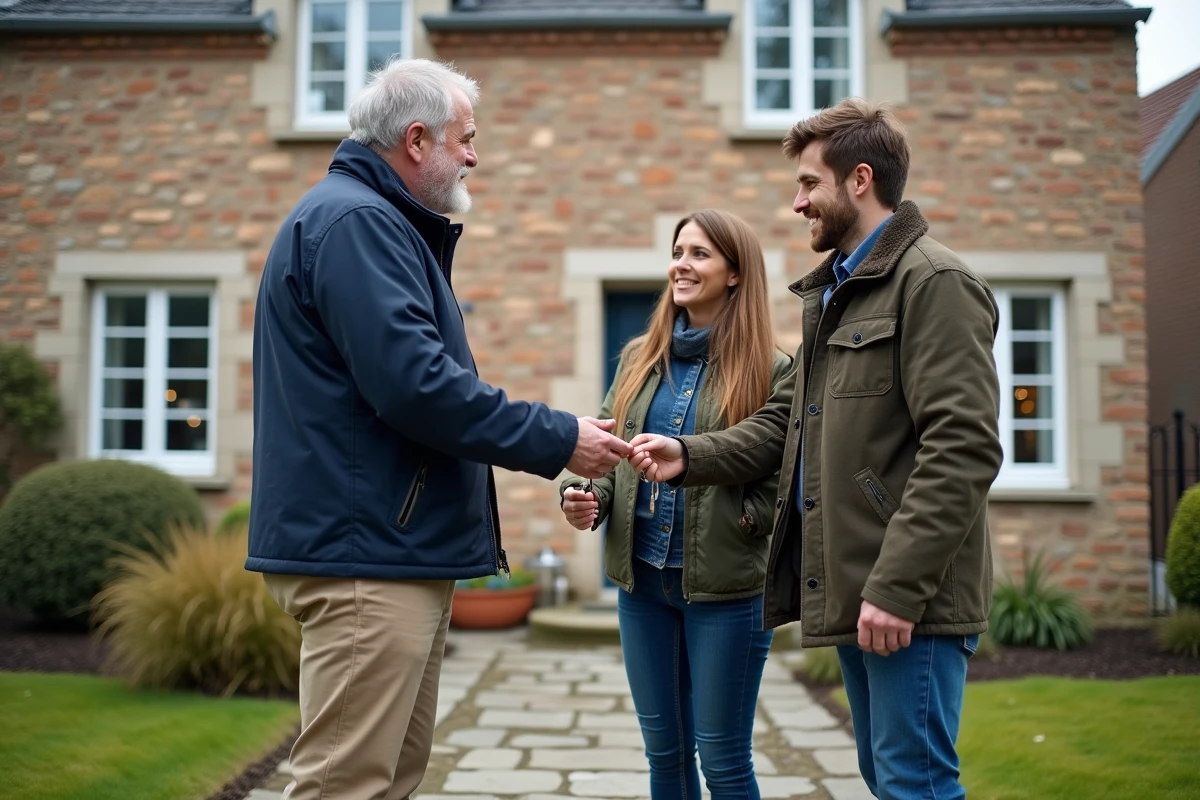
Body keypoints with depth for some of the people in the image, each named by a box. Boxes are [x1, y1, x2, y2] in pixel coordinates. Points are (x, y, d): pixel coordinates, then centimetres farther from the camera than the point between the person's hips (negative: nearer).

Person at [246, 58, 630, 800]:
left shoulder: (384, 224, 21)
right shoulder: (356, 222, -12)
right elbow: (413, 383, -22)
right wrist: (558, 440, -14)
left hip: (399, 547, 11)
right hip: (368, 552, -11)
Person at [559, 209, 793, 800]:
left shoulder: (769, 368, -6)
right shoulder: (640, 357, 8)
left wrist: (748, 518, -20)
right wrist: (586, 495, -8)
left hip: (726, 585, -4)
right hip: (642, 578, 5)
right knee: (664, 750, 15)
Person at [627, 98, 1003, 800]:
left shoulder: (935, 282, -10)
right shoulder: (831, 292, 20)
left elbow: (963, 449, -19)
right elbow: (790, 422, 19)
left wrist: (897, 585, -22)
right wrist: (690, 456, 4)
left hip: (910, 600, -9)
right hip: (850, 589, 9)